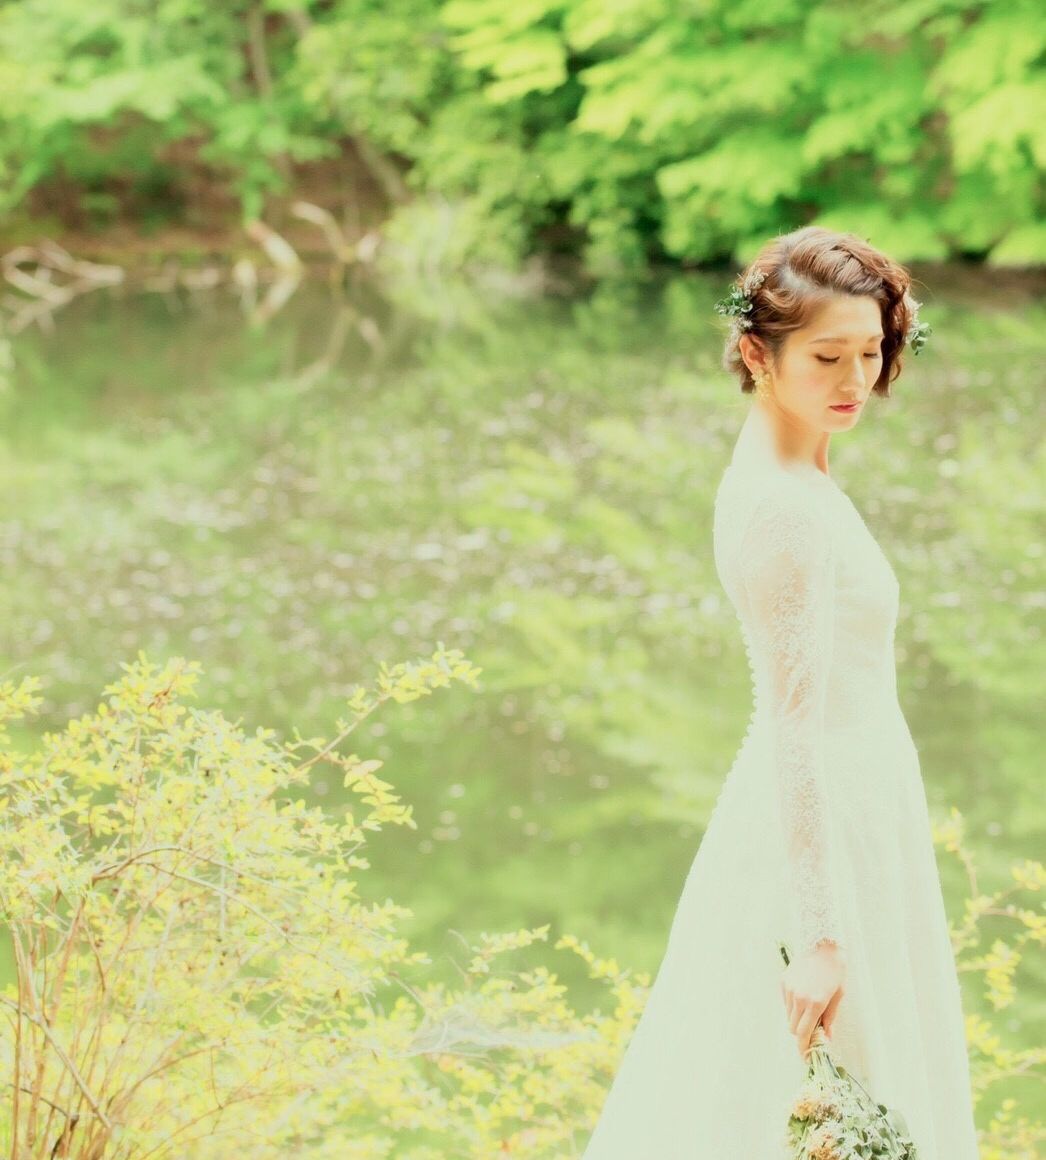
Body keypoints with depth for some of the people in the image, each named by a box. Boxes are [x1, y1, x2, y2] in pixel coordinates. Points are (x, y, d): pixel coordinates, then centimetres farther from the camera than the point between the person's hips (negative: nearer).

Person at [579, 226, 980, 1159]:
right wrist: (818, 936, -23)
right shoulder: (787, 509, -22)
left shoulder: (780, 478, 7)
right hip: (827, 831, -9)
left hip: (851, 810, 9)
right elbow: (798, 730, -24)